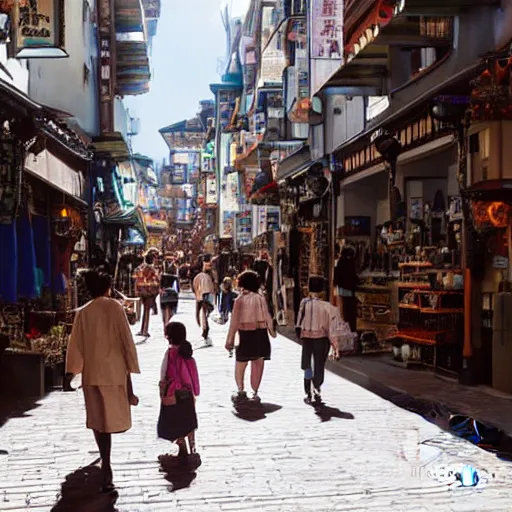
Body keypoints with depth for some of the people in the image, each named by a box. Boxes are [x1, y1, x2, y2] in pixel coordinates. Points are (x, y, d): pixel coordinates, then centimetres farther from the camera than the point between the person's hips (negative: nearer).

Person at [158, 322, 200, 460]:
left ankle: (182, 449, 8)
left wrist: (162, 384, 4)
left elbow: (163, 373, -9)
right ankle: (192, 447, 18)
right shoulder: (187, 351, -2)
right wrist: (193, 392, 9)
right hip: (187, 393, 4)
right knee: (188, 421, 14)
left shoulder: (170, 352, -14)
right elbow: (193, 374, 1)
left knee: (176, 422, 7)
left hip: (173, 394, -4)